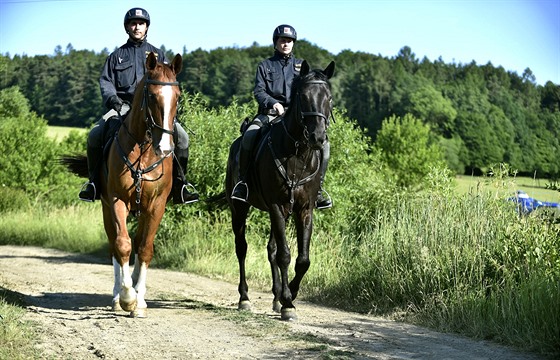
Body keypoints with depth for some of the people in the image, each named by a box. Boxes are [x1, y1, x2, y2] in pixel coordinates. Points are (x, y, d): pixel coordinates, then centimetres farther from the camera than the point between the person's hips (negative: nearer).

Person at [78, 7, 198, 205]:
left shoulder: (157, 54, 17)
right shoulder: (117, 55, 17)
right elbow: (106, 81, 8)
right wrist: (112, 98, -13)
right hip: (123, 106, 0)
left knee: (181, 136, -21)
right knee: (94, 135, -22)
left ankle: (180, 185, -11)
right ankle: (93, 182, -6)